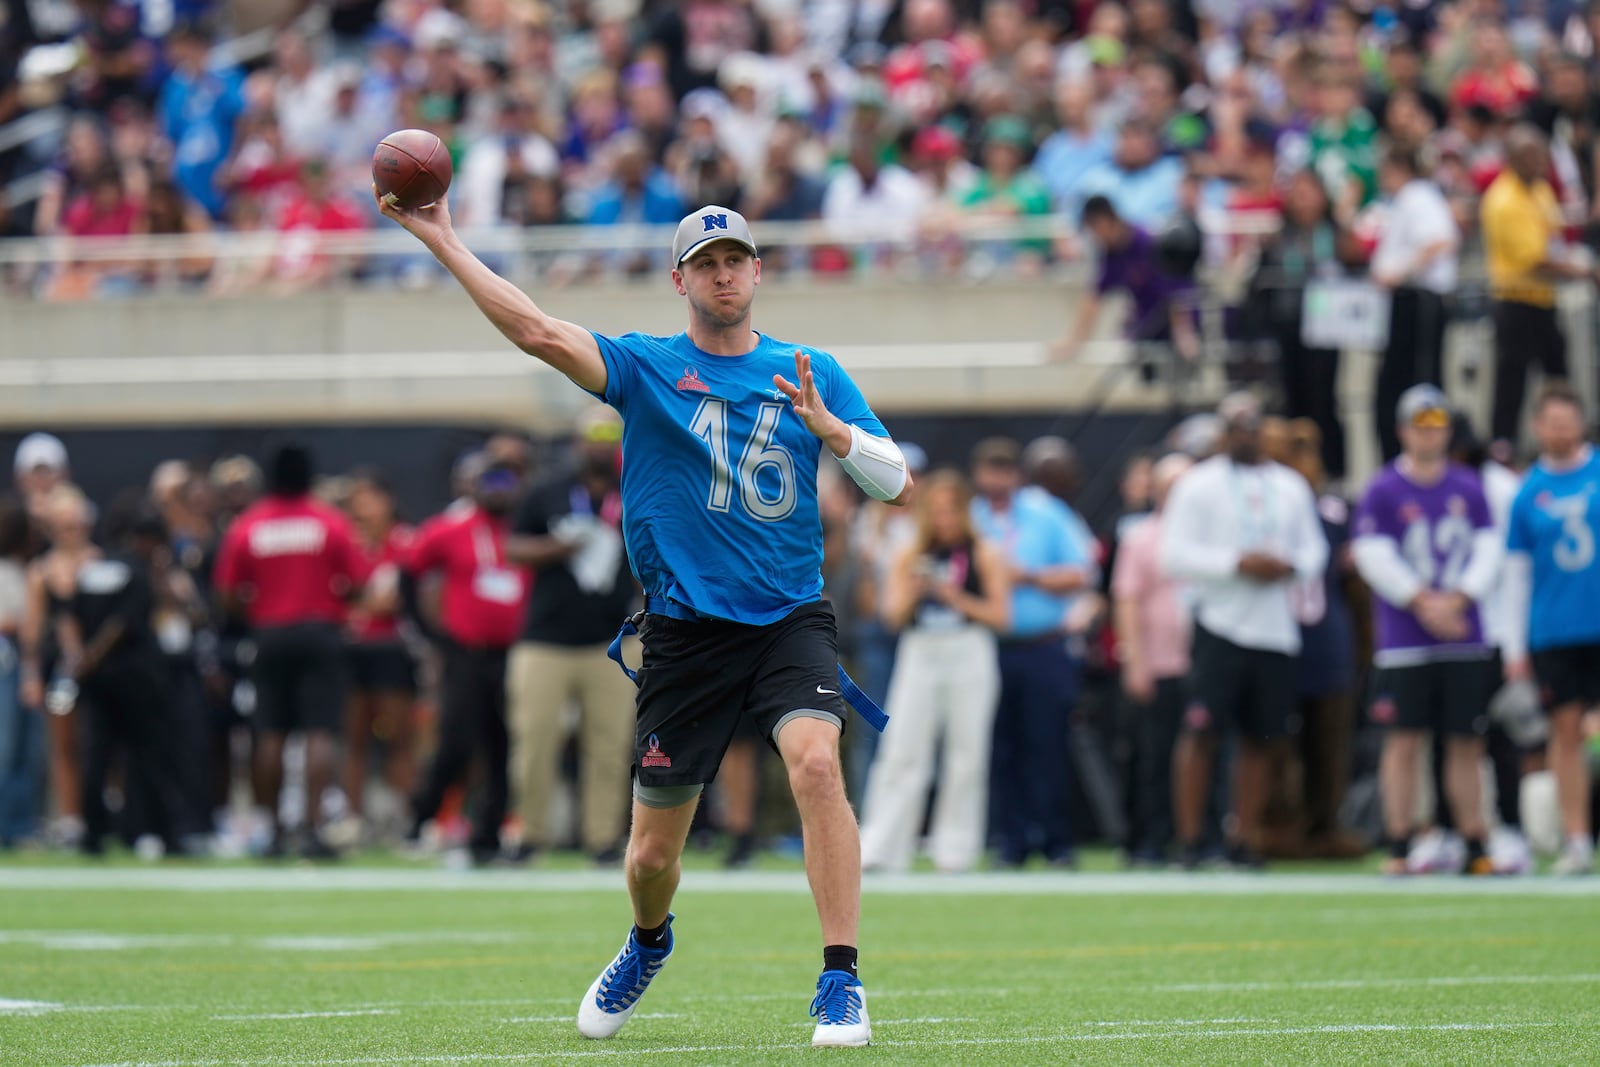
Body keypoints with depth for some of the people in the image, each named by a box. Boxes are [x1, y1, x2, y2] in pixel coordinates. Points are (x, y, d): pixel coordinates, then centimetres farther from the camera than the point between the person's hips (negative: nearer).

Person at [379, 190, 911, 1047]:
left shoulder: (811, 373, 8)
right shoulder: (646, 366, 3)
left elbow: (893, 480, 5)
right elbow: (538, 332, -11)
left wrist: (827, 425, -14)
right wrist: (443, 241, -18)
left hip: (789, 620, 0)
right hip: (684, 630, 0)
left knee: (816, 763, -28)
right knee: (652, 854, 6)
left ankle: (840, 980, -23)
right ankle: (648, 944, 42)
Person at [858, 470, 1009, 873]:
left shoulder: (984, 556, 3)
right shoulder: (911, 556, 8)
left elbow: (1000, 616, -1)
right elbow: (895, 614, 4)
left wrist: (956, 597, -13)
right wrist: (913, 588, -15)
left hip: (970, 656, -1)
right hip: (919, 654, 1)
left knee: (966, 756, 0)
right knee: (901, 752, -4)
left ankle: (955, 851, 6)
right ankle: (879, 848, -6)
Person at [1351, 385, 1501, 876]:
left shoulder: (1469, 488, 11)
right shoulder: (1382, 490, 0)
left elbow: (1488, 551, 6)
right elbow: (1375, 558, -7)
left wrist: (1455, 600, -9)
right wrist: (1424, 603, -13)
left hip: (1465, 640, 3)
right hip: (1404, 644, -3)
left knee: (1466, 743, 4)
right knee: (1404, 742, -4)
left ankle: (1475, 848, 7)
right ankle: (1399, 848, 0)